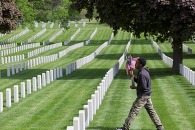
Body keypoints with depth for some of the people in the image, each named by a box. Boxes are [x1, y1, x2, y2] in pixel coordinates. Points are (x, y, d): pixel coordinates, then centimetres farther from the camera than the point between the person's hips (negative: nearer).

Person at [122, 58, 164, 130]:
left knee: (133, 111, -5)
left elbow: (143, 87, -23)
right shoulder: (144, 71, 10)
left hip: (143, 96, -10)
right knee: (151, 111, 13)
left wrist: (135, 87, -10)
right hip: (147, 95, 10)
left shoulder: (142, 74, -21)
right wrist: (133, 77, 7)